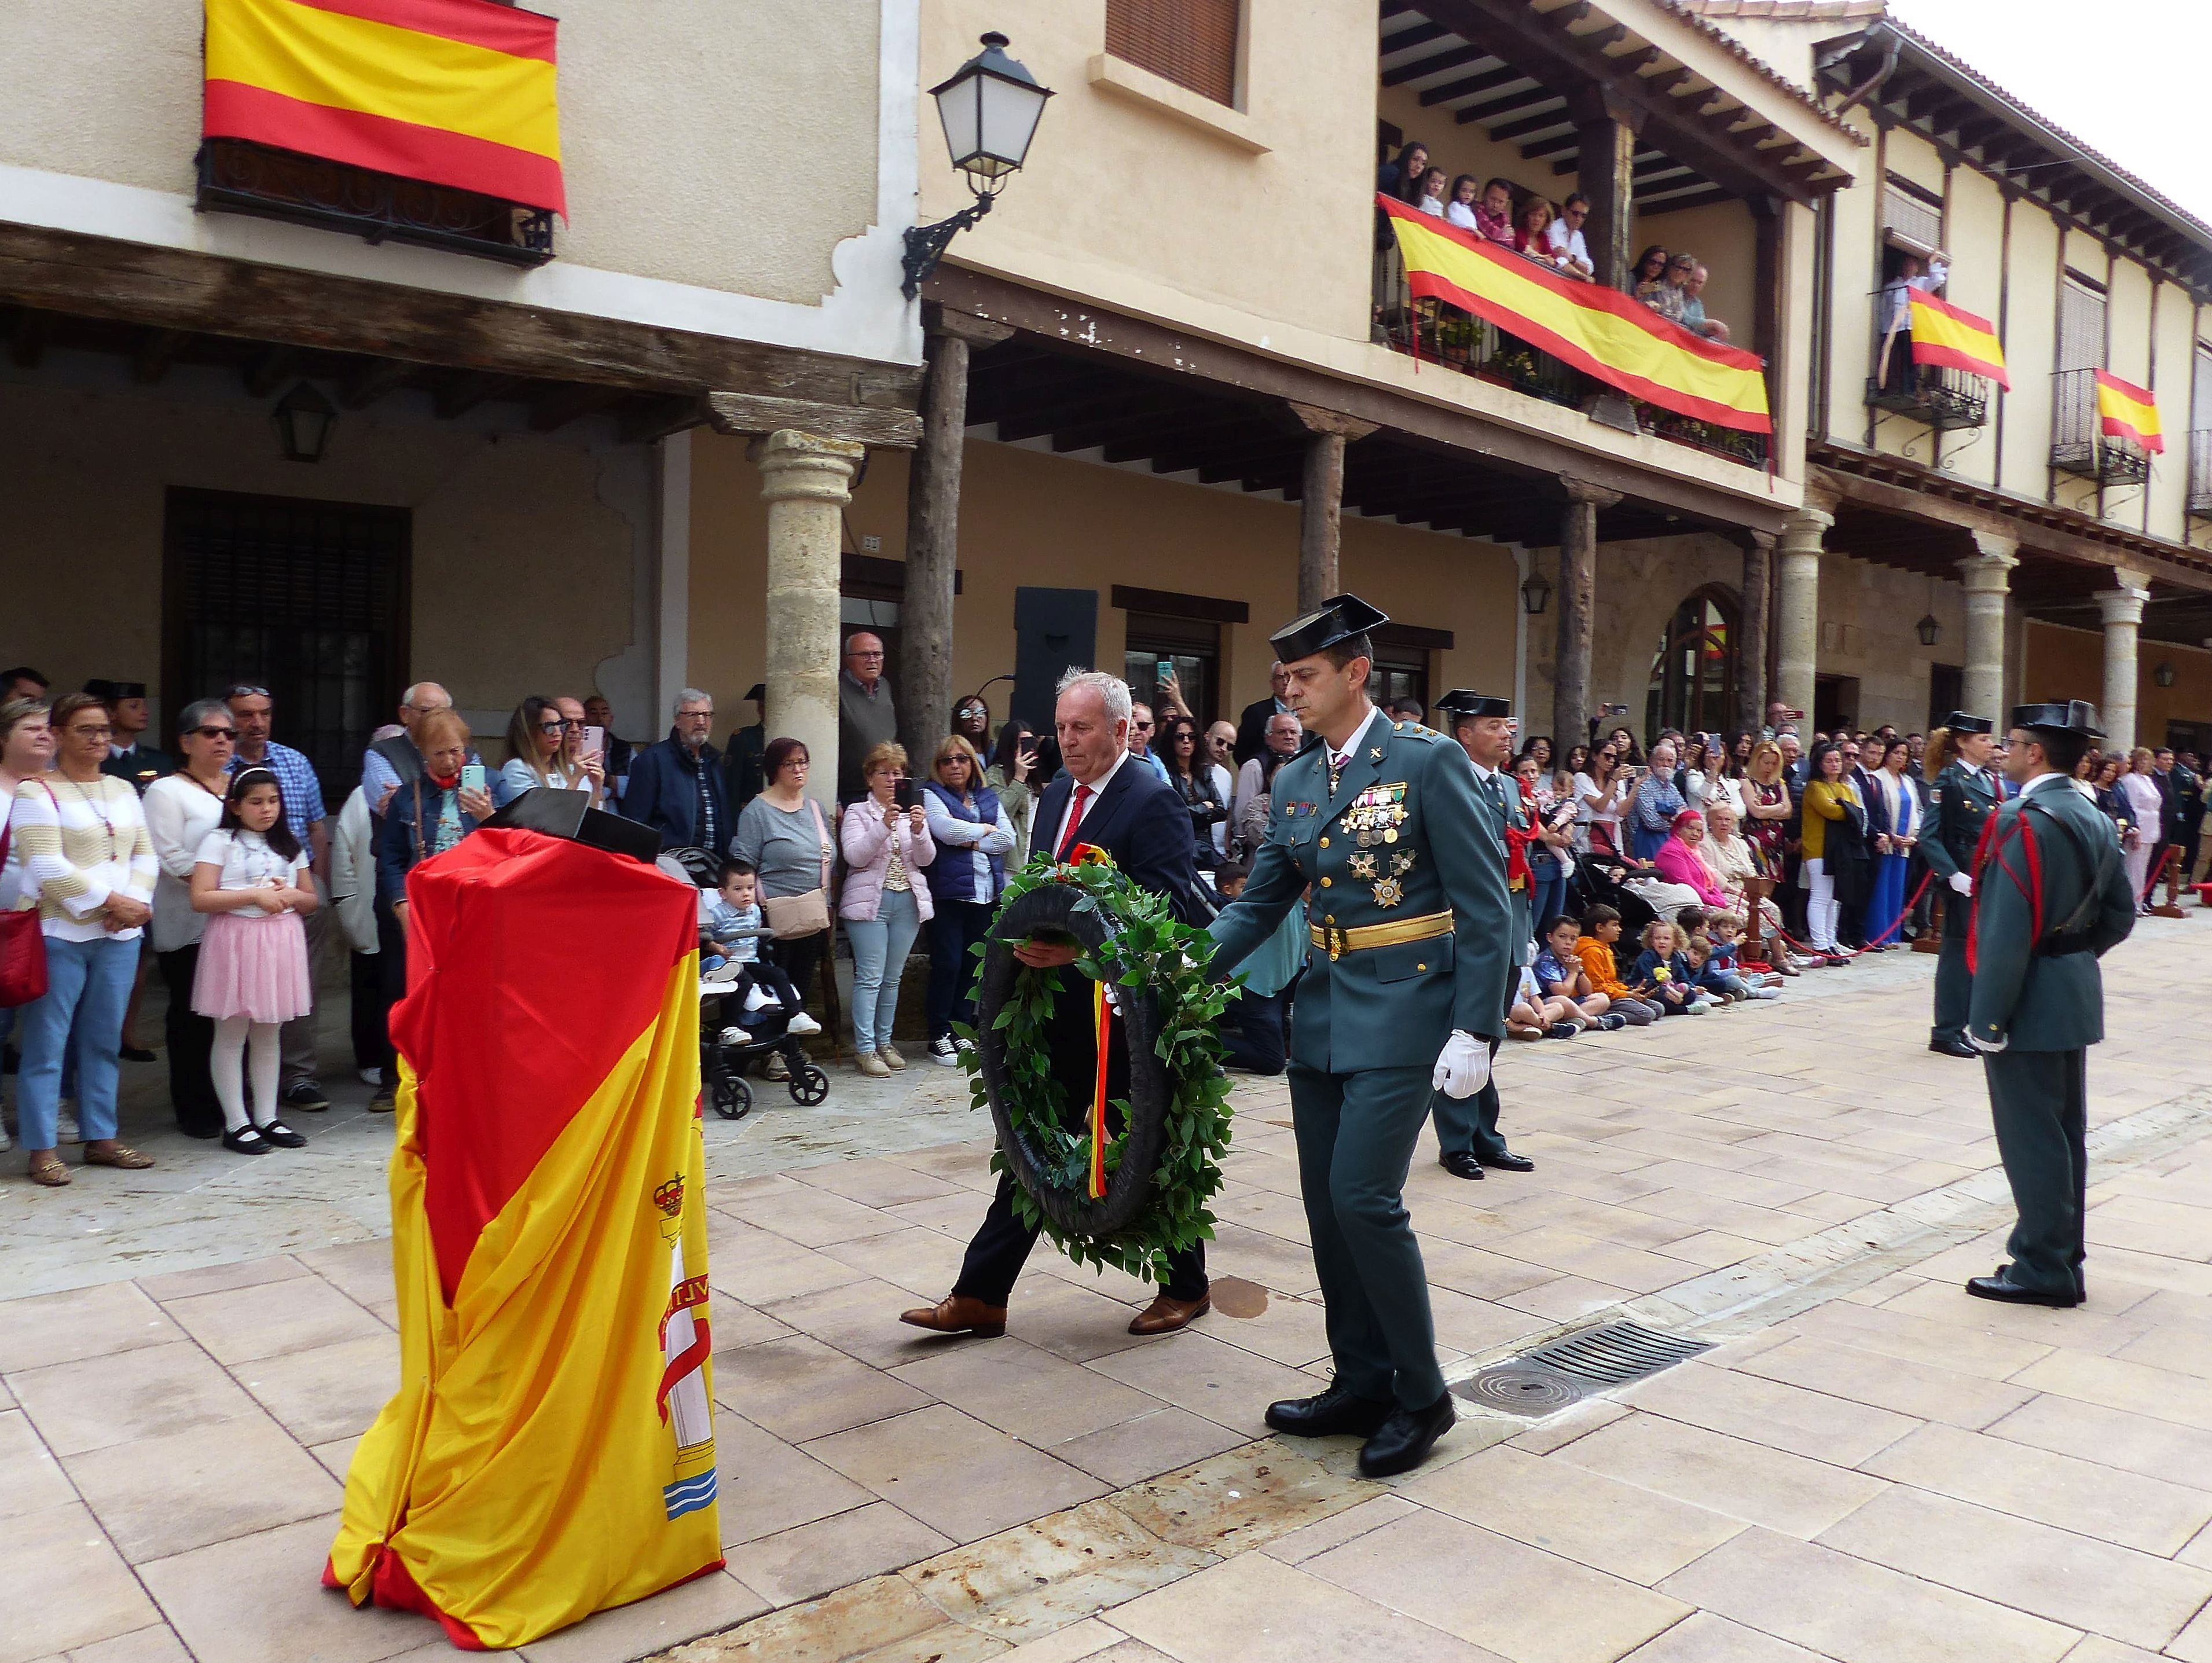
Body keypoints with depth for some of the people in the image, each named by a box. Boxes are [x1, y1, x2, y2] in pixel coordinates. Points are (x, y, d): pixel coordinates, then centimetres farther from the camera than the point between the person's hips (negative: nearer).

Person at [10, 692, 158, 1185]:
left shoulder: (123, 791, 15)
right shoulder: (37, 793, -5)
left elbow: (145, 855, 11)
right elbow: (48, 868, -14)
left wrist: (135, 902, -6)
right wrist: (110, 901, -16)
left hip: (119, 936, 6)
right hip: (59, 935, -6)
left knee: (104, 1041, 11)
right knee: (46, 1044, -1)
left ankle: (100, 1138, 19)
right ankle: (42, 1150, 5)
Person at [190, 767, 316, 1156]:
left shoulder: (289, 845, 14)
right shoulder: (219, 841, -2)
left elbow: (312, 900, 17)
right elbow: (200, 898, -11)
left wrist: (289, 895, -5)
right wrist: (255, 895, -16)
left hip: (281, 941, 5)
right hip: (235, 939, -5)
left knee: (268, 1033, 10)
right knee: (232, 1034, 0)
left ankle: (267, 1118, 16)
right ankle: (237, 1123, 6)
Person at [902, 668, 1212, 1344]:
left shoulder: (1153, 801, -13)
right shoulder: (1055, 796, 11)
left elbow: (1167, 910, -20)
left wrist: (1081, 949, -28)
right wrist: (1031, 939, -2)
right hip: (1057, 1009, 7)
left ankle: (1186, 1287, 30)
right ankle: (979, 1296, 16)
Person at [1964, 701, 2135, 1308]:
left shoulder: (2023, 820, -19)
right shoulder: (2095, 820, 10)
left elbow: (2007, 930, -23)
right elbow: (2121, 914, 16)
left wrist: (1988, 1018, -19)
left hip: (2028, 1005, -9)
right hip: (2075, 1000, 9)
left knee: (2031, 1137, -1)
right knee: (2065, 1132, 16)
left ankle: (2043, 1271, 7)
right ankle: (2064, 1262, 26)